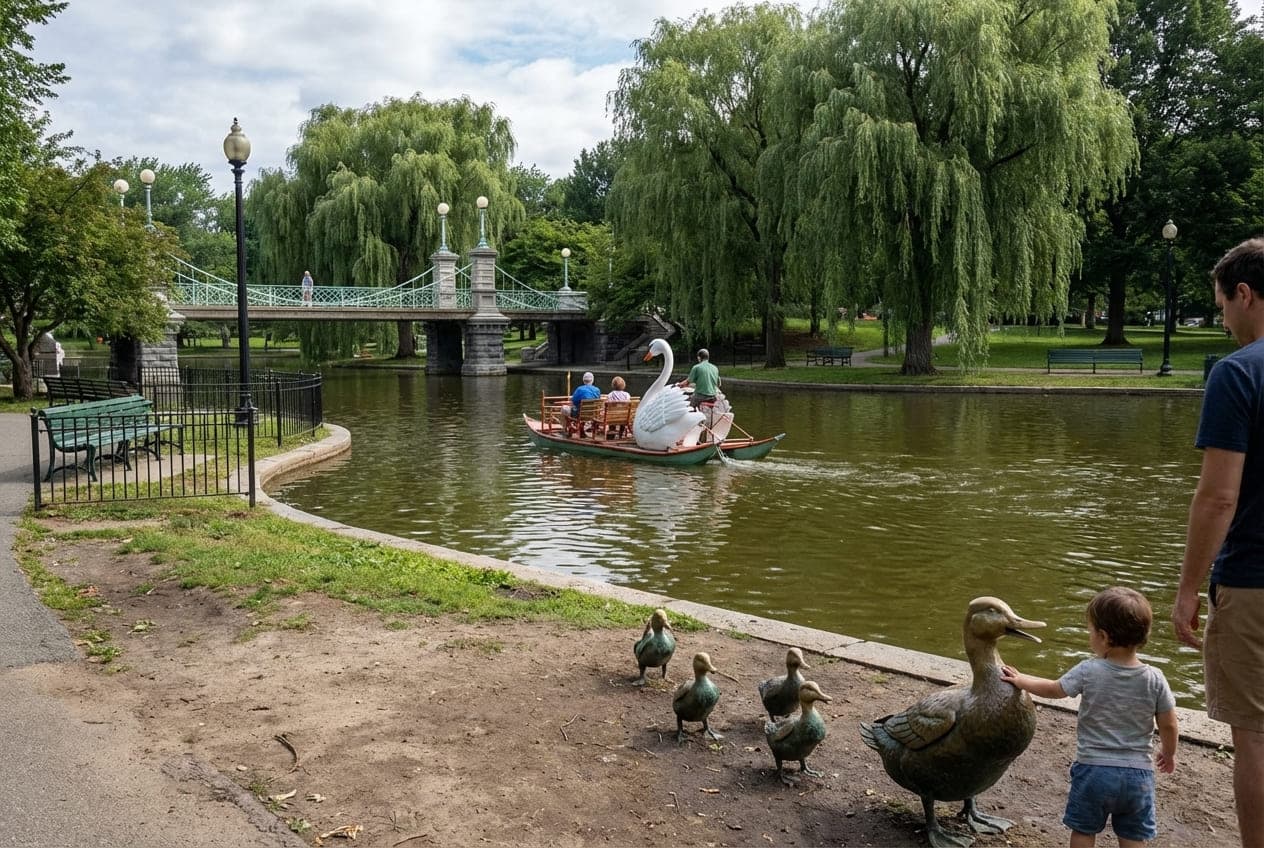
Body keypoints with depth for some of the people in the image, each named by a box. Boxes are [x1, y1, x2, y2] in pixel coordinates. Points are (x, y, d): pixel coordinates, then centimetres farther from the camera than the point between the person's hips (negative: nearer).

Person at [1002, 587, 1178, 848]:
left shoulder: (1089, 672, -13)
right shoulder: (1155, 679, -9)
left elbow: (1054, 689, 3)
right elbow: (1168, 725, 0)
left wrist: (1021, 680, 20)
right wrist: (1169, 753, 21)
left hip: (1093, 769, -2)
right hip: (1138, 773, 2)